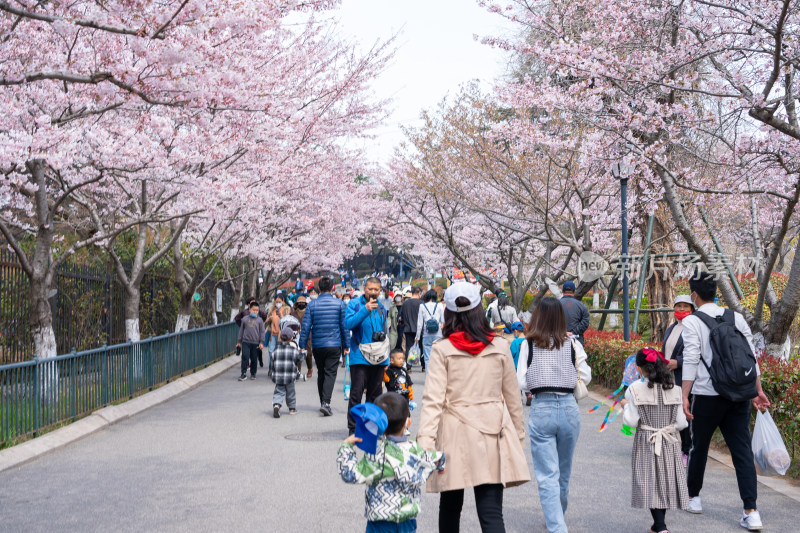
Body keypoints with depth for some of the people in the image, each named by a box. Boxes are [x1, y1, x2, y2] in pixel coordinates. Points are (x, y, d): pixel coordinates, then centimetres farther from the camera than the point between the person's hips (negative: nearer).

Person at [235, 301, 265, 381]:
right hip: (245, 342, 0)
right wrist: (238, 341, 13)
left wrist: (261, 342, -3)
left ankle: (253, 374, 21)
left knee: (254, 359, 7)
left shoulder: (259, 320, 5)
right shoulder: (245, 319, 6)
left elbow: (262, 332, 5)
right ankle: (244, 374, -4)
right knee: (245, 357, -8)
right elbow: (241, 330, 12)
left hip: (255, 343, 0)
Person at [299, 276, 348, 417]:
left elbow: (305, 327, -3)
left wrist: (302, 346, 3)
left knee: (321, 373, 15)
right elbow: (344, 326, 1)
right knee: (330, 373, -2)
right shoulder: (339, 304, -2)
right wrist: (346, 345, 9)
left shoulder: (312, 305, -1)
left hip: (317, 346, 2)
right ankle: (326, 403, -18)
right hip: (334, 345, -2)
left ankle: (323, 402, 21)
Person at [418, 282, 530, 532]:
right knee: (492, 512, -4)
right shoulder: (500, 347, 2)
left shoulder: (442, 349, -4)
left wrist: (425, 441, -13)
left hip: (454, 435, -1)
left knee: (450, 505, 19)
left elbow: (433, 399, -11)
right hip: (492, 434, 1)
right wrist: (518, 433, 20)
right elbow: (512, 397, 10)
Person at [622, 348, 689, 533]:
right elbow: (681, 423, -1)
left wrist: (625, 407, 6)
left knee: (650, 484, -1)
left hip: (646, 444, -3)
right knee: (665, 482, 16)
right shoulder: (674, 389, -2)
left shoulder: (635, 389, -11)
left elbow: (632, 422, -11)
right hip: (670, 443, 4)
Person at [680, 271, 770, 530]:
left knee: (699, 447, 14)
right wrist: (758, 391, 13)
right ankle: (751, 512, -4)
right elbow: (751, 355, 8)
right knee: (742, 451, 3)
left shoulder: (692, 321, -5)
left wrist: (684, 397, -11)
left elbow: (691, 361, -12)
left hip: (708, 395, -3)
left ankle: (693, 497, 31)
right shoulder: (736, 317, 8)